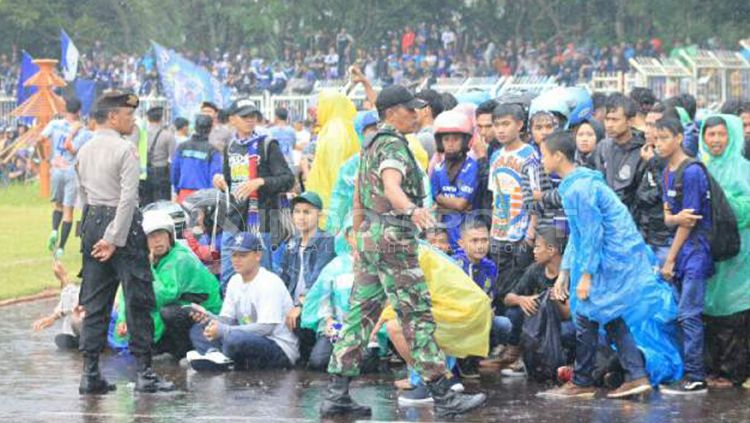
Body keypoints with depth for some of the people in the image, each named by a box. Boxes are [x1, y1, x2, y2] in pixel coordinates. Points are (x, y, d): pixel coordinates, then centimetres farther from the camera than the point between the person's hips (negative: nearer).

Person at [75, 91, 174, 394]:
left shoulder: (84, 151, 11)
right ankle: (144, 373, -2)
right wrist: (114, 240, -15)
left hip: (92, 222, 7)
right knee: (138, 300, -2)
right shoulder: (125, 150, -10)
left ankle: (90, 374, 5)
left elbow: (83, 195, 14)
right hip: (121, 223, -7)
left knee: (95, 301, 8)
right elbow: (128, 197, -17)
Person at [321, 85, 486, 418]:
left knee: (361, 313, 8)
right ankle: (443, 396, -6)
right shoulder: (393, 146, -13)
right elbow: (391, 186, -33)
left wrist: (359, 241, 26)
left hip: (370, 237, 10)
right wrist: (412, 210, -51)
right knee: (417, 316, -7)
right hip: (393, 239, -10)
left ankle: (336, 394, 6)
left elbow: (359, 198, 22)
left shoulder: (371, 145, 17)